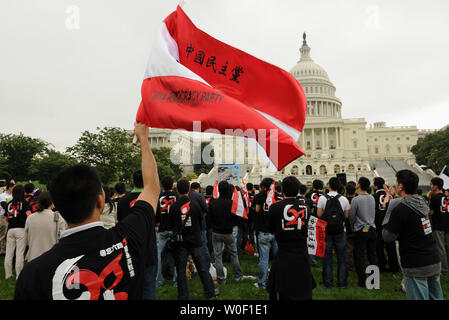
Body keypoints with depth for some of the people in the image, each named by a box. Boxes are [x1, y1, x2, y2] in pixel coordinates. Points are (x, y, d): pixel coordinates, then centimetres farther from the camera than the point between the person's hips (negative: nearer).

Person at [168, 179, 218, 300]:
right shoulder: (195, 204, -8)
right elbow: (201, 221, 5)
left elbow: (171, 225, 1)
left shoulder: (173, 207, -10)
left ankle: (183, 296, 17)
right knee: (203, 268, 12)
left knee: (181, 271, 10)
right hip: (195, 241, 1)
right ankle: (210, 292, 22)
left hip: (180, 243, -1)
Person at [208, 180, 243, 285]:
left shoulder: (213, 203, -11)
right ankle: (237, 277, 22)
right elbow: (236, 217, -1)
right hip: (228, 233, 0)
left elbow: (210, 218, 1)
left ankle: (221, 279, 14)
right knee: (234, 255, 15)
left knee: (218, 256, 9)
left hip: (216, 233, 0)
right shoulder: (232, 203, -14)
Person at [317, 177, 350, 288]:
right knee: (341, 257, 11)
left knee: (327, 257, 8)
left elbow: (319, 215, -8)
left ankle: (328, 281, 14)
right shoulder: (344, 199, -4)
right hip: (340, 231, 1)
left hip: (326, 231, -1)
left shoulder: (322, 198, -9)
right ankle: (342, 282, 17)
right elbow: (346, 216, 0)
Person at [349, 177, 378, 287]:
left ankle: (362, 281, 8)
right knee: (372, 255, 14)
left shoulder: (356, 200, -16)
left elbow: (351, 216, -8)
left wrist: (353, 226, 10)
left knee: (360, 256, 3)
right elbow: (373, 213, 12)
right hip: (372, 229, 6)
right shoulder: (372, 198, 1)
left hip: (360, 231, -5)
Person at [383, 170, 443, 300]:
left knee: (419, 297, 2)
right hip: (435, 262, 8)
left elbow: (388, 238, -15)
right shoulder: (423, 202, 5)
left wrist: (386, 227, 3)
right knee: (436, 297, 18)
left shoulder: (400, 209, -19)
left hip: (416, 267, -8)